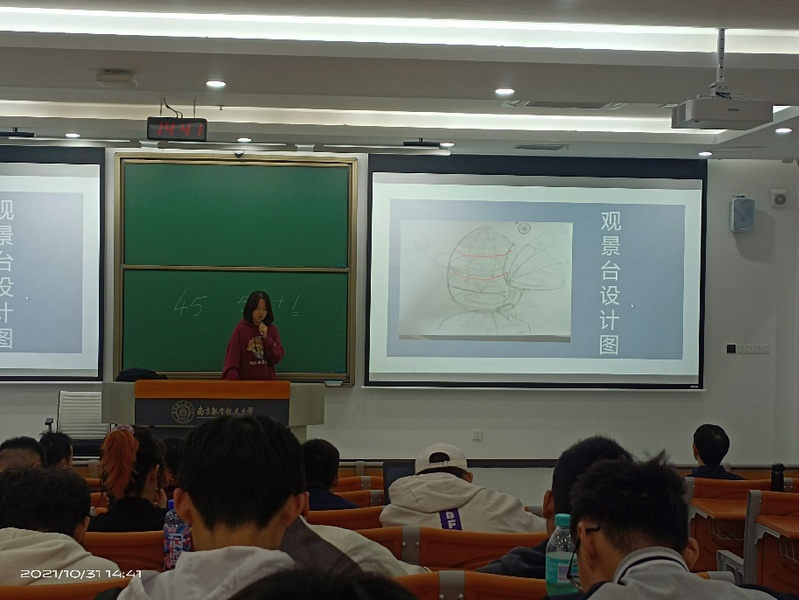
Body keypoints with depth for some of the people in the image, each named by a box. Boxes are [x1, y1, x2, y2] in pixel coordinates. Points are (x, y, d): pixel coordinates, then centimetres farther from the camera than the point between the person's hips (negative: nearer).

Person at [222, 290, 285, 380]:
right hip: (245, 379, -2)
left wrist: (266, 338, -11)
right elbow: (232, 355, -5)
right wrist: (232, 378, -18)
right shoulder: (241, 329, -2)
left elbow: (277, 358, -1)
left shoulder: (272, 329, 3)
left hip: (267, 379, 2)